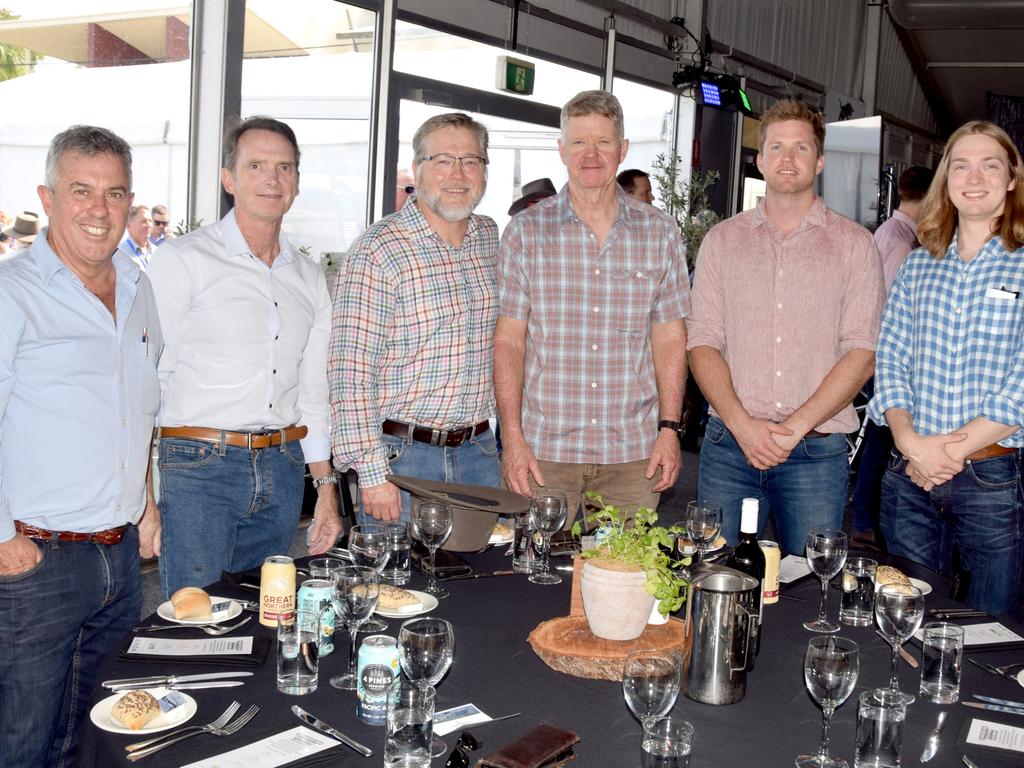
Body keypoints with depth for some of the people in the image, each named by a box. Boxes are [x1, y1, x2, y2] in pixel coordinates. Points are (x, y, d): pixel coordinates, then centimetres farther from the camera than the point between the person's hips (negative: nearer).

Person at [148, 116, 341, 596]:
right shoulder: (183, 260, -4)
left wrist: (326, 490, 14)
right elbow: (147, 379, -7)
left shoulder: (309, 278, 13)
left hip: (282, 472, 5)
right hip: (198, 468, -5)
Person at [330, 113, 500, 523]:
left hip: (479, 452, 6)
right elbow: (351, 372, -16)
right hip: (402, 456, -6)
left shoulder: (490, 238, 8)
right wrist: (372, 472, -19)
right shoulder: (380, 249, -13)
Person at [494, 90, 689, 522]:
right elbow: (508, 341, 0)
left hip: (634, 451, 1)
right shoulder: (526, 231, 2)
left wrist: (669, 427, 0)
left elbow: (669, 338, 8)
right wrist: (512, 438, -7)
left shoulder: (660, 233, 6)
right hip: (544, 448, -1)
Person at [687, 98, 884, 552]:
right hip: (728, 448, 1)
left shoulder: (854, 244, 5)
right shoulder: (722, 240, 10)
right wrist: (742, 424, -12)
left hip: (817, 454, -1)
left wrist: (795, 425, -14)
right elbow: (702, 342, 3)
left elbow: (862, 352, -3)